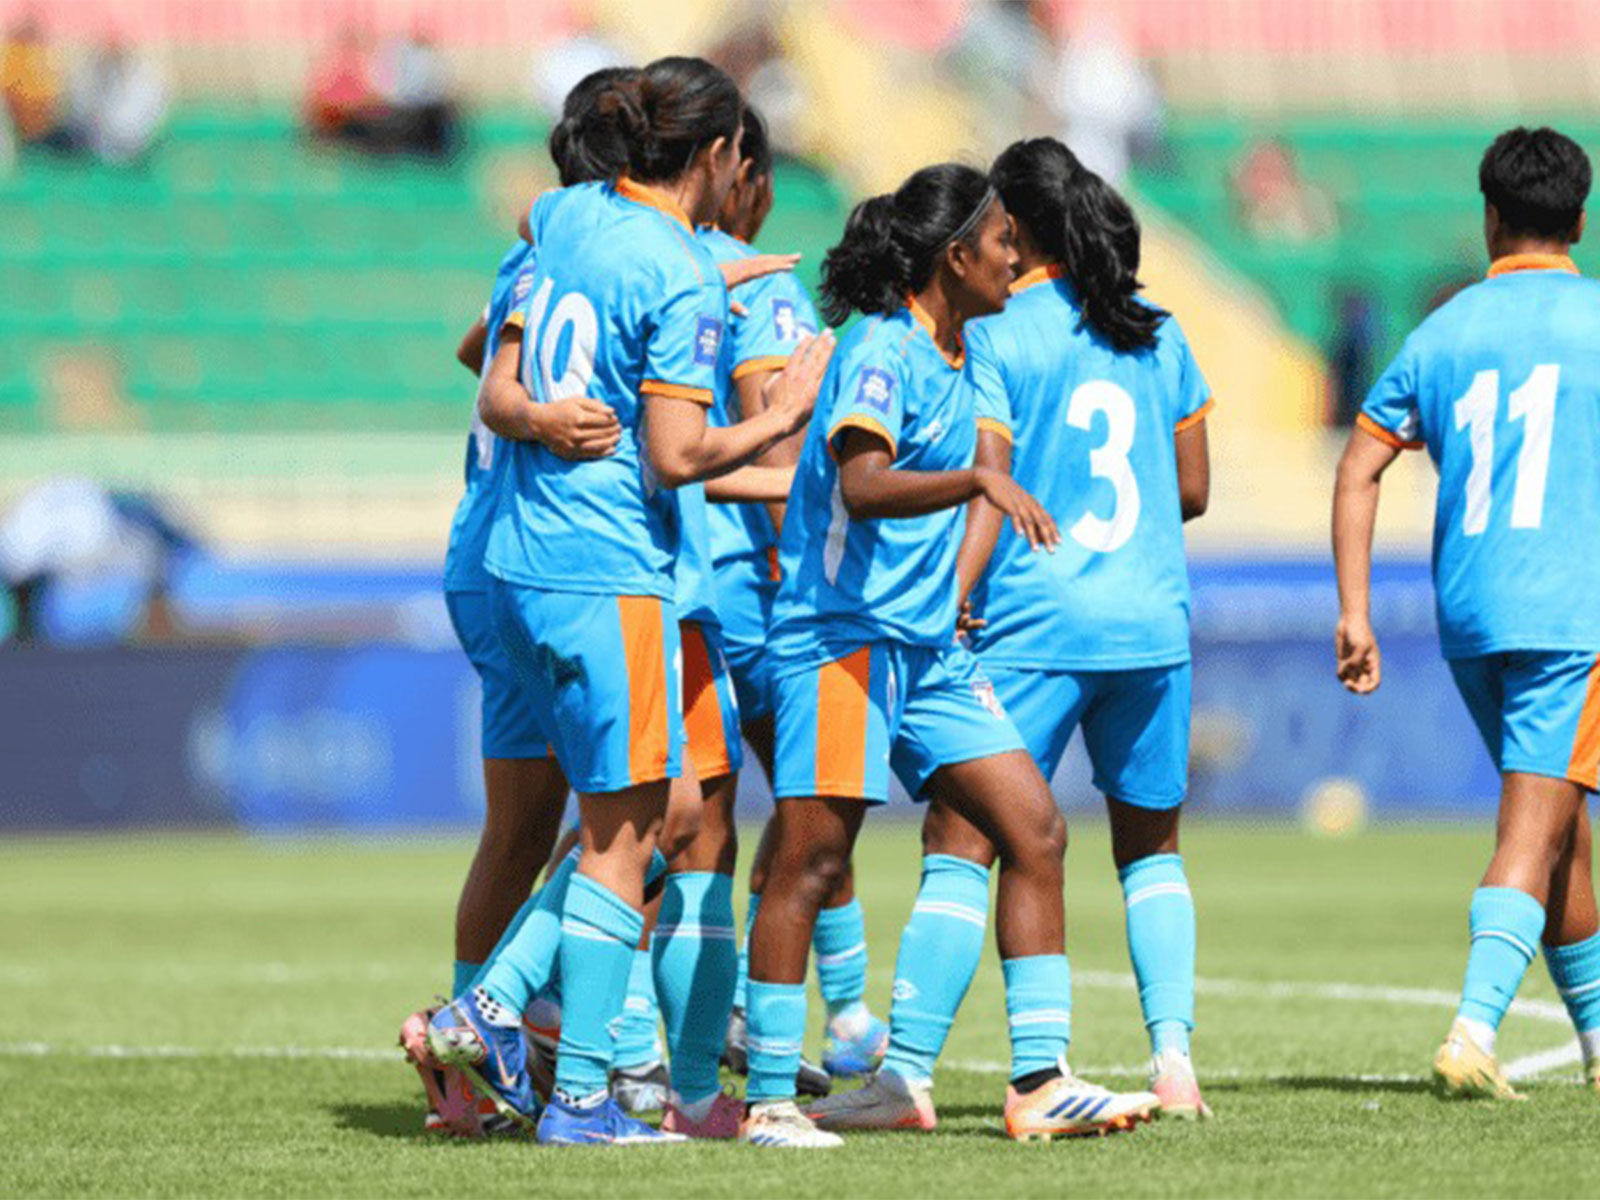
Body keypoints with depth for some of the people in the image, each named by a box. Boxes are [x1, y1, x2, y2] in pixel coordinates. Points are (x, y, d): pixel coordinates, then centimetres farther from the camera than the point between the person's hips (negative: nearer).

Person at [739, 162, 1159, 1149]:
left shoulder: (954, 361, 15)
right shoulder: (881, 353, -13)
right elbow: (862, 486, -30)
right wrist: (982, 480, -38)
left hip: (928, 642, 9)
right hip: (843, 634, -9)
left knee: (1035, 831, 1)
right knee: (810, 860, -8)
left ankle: (1038, 1084, 1)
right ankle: (770, 1099, -3)